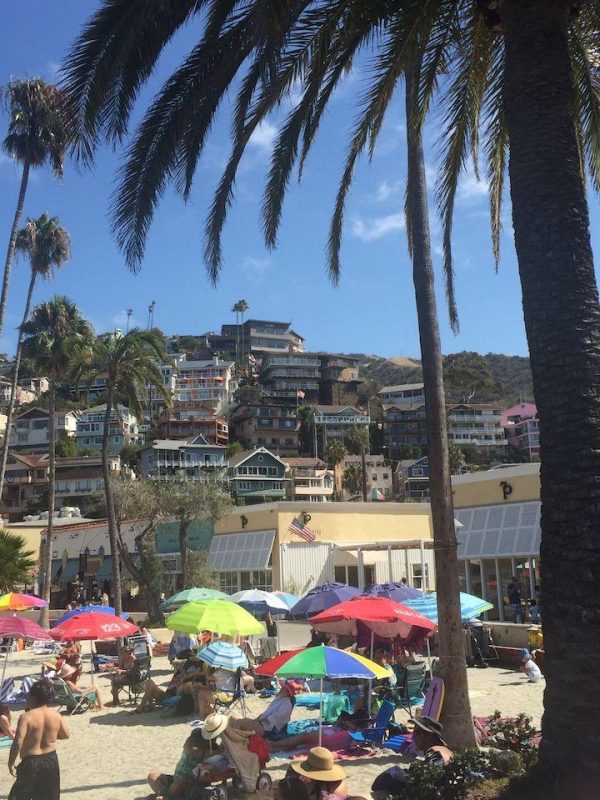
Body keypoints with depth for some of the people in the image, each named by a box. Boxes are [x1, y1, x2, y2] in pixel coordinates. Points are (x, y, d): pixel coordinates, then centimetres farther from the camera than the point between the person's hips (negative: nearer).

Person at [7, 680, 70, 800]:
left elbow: (18, 742, -22)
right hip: (51, 760, 5)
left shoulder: (26, 716, -17)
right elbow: (65, 734, 7)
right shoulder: (55, 714, -3)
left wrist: (11, 763, -11)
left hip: (31, 762, -5)